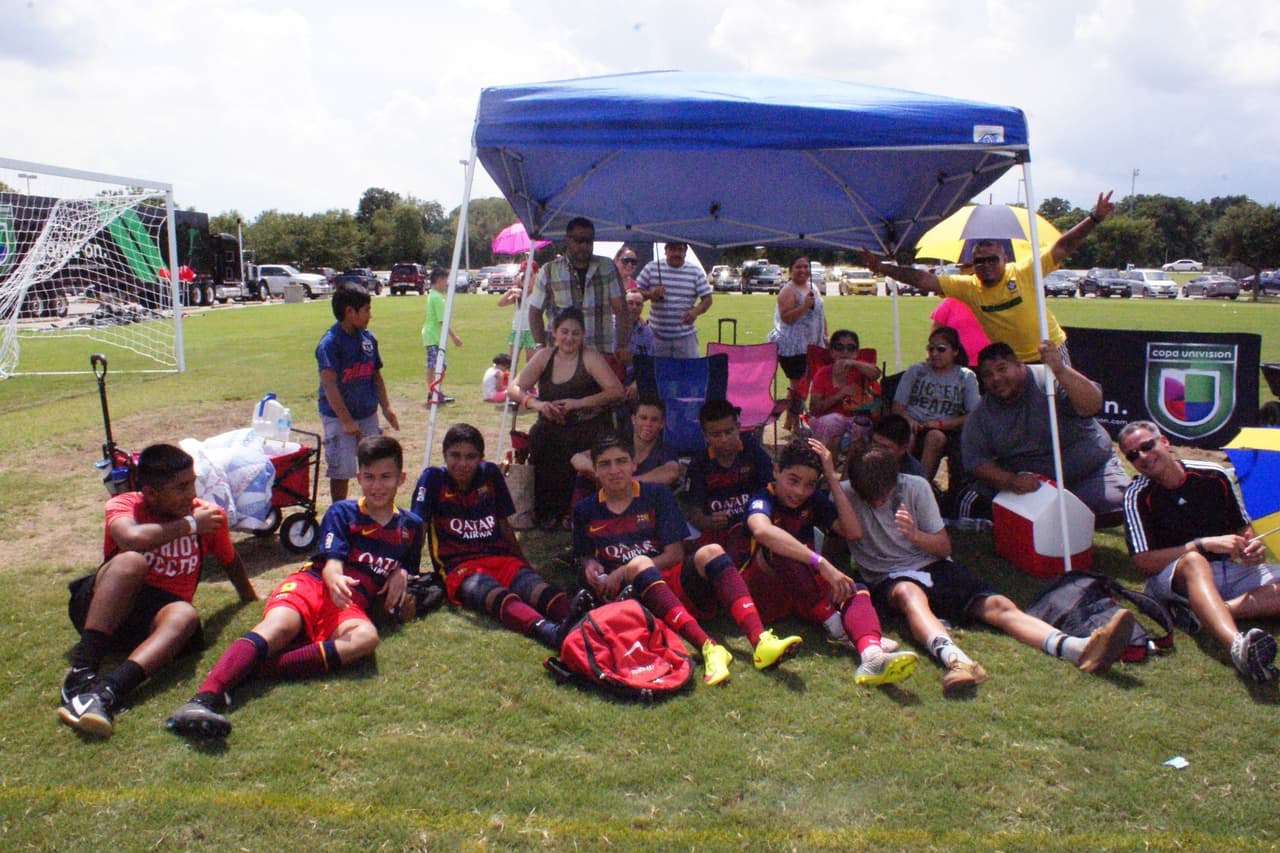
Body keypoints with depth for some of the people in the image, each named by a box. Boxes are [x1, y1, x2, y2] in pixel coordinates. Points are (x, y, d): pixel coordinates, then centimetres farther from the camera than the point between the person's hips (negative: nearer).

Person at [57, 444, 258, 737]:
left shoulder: (210, 515, 3)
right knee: (131, 561, -34)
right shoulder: (124, 504, -5)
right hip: (103, 607, -2)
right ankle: (82, 672, -43)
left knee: (185, 615, -35)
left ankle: (106, 692, -57)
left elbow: (231, 561, 22)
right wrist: (189, 525, -17)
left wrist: (254, 605, 30)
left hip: (158, 614, 2)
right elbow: (131, 538, -30)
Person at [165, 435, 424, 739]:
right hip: (312, 584, -1)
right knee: (280, 626, -36)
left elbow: (408, 569, 30)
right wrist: (335, 579, -26)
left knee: (366, 637, -36)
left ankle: (248, 670, -45)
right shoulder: (342, 512, 12)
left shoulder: (411, 526, 20)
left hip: (351, 606, 1)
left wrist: (401, 575, 4)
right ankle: (204, 698, -56)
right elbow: (331, 562, -1)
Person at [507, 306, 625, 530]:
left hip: (588, 426, -3)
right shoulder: (544, 357, 9)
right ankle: (546, 511, -8)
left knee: (570, 447, -34)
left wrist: (578, 403, -19)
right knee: (537, 441, -29)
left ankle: (571, 511, -11)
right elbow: (514, 389, 4)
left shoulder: (590, 358, -1)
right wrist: (537, 404, -16)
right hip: (551, 427, 3)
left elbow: (616, 390, -12)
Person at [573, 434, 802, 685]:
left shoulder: (656, 495, 9)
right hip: (628, 593, -1)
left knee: (710, 552, -27)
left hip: (673, 584, 2)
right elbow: (586, 558, 23)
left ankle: (760, 640, -47)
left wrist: (622, 572, -7)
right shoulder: (585, 510, 12)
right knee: (639, 564, -35)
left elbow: (675, 554, 3)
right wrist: (591, 566, -3)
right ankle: (707, 647, -52)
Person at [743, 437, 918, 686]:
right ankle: (835, 627, -31)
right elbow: (761, 530, -39)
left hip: (802, 595, 6)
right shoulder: (763, 499, -13)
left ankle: (872, 655, -50)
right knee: (779, 546, -32)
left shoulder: (813, 500, 9)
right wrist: (821, 563, -44)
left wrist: (832, 478, -8)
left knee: (856, 591, -20)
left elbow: (853, 531, -4)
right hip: (762, 593, -6)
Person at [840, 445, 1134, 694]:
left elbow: (944, 547, 6)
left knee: (997, 605, -20)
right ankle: (954, 659, -68)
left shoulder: (915, 486, 3)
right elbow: (853, 531, -21)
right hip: (887, 580, -3)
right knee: (909, 593, -40)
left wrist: (915, 535, -15)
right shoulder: (845, 493, -1)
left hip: (933, 567, 4)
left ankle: (1083, 649, -41)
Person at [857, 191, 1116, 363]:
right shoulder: (968, 287, -7)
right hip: (1011, 364, 2)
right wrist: (882, 268, -19)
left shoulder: (1024, 271, -11)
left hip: (1052, 352, -2)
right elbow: (923, 280, -11)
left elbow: (1063, 247, -12)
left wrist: (1094, 218, -21)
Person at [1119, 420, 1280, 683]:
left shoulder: (1213, 476, 4)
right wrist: (1205, 544, -19)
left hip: (1229, 571, 5)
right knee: (1193, 562, -39)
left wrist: (1252, 547, -7)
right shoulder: (1137, 496, -6)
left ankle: (1201, 613, -33)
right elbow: (1143, 561, -13)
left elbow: (1244, 528, 17)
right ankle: (1237, 645, -64)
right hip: (1171, 580, -5)